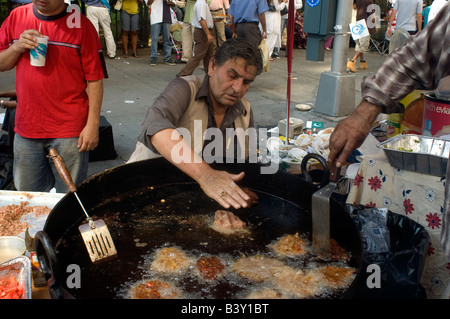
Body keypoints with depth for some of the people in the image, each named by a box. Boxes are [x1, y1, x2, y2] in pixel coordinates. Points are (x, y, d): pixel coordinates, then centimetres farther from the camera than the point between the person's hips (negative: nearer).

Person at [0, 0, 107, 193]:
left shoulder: (81, 25, -5)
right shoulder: (16, 17, 7)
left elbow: (95, 79, -5)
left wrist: (92, 124, -10)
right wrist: (17, 48, -8)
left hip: (69, 131, -4)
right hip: (26, 128, 4)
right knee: (27, 195, 15)